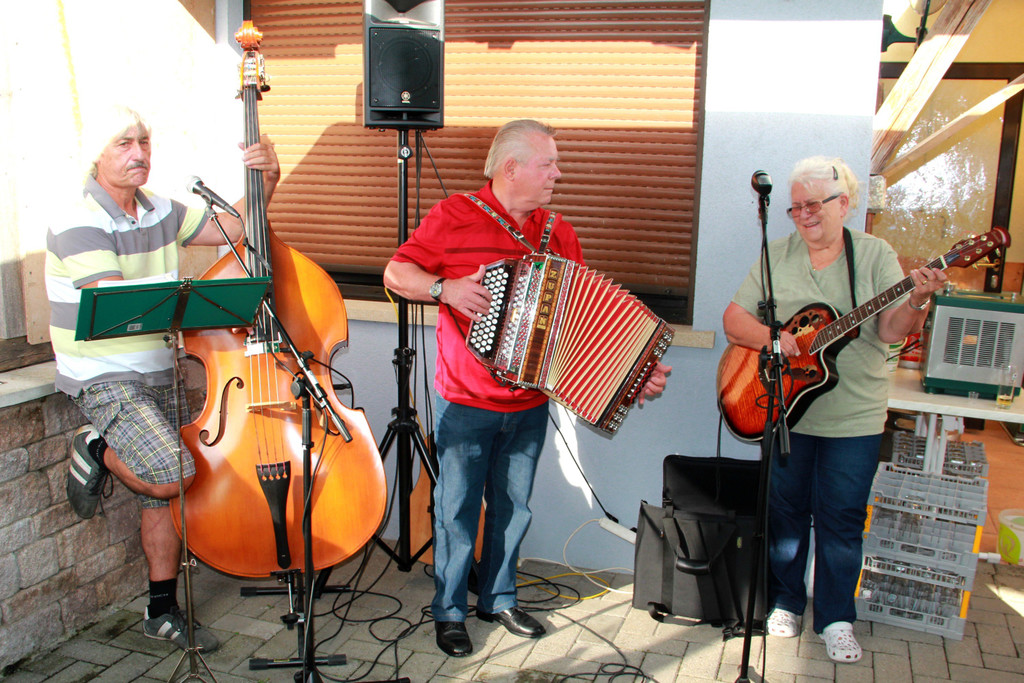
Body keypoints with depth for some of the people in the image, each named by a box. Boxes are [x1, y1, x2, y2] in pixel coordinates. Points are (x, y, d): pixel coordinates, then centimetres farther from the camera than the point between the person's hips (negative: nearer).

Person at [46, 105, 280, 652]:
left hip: (158, 375, 7)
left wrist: (266, 181, -4)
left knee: (167, 492, 10)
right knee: (172, 475, -25)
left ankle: (162, 611, 25)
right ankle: (97, 451, 6)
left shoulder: (159, 211, 7)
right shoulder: (80, 226, -16)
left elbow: (232, 227, 13)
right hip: (103, 380, -7)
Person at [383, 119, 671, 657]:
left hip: (530, 405, 4)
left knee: (512, 506, 15)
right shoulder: (455, 216, -7)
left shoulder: (559, 234, 6)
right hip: (466, 403, -4)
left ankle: (499, 599, 34)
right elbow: (396, 273, -2)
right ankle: (449, 611, 24)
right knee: (458, 507, 6)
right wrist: (445, 288, -21)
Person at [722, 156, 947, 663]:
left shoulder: (875, 255, -3)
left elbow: (892, 331, -13)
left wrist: (918, 302, -33)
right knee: (786, 512, 13)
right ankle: (785, 602, 32)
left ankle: (836, 619, 24)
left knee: (842, 520, 7)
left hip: (854, 419, -1)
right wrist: (775, 340, -19)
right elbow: (734, 318, -2)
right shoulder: (777, 255, 1)